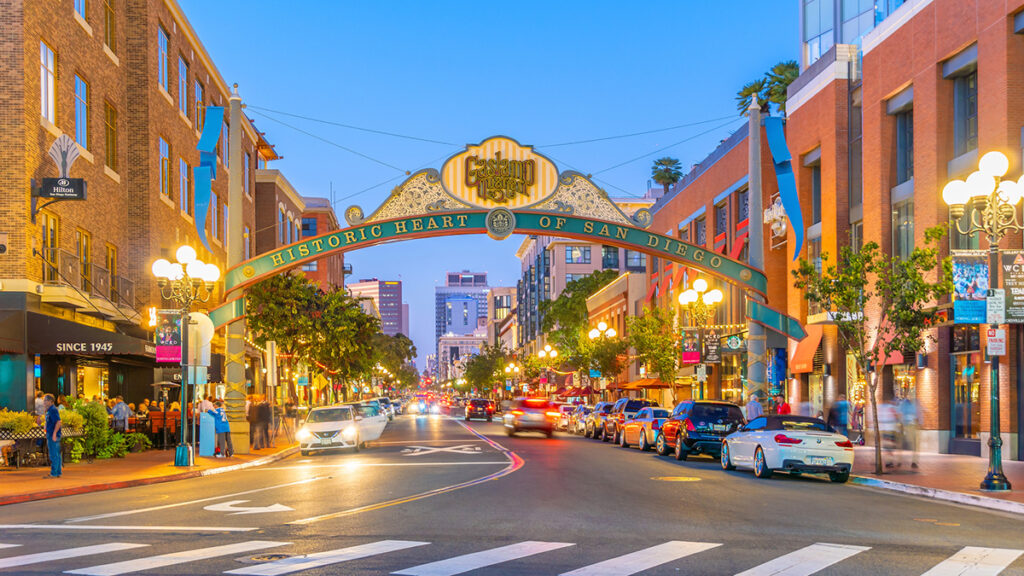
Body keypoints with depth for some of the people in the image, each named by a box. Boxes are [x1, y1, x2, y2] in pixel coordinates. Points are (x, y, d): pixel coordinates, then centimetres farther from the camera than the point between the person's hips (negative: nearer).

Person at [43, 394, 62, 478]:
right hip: (51, 435, 10)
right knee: (56, 455, 11)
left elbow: (58, 422, -22)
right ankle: (58, 472, 15)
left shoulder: (53, 410, -14)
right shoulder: (49, 410, 18)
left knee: (54, 455, -7)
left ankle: (53, 473, -6)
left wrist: (54, 434, -24)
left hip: (53, 436, -10)